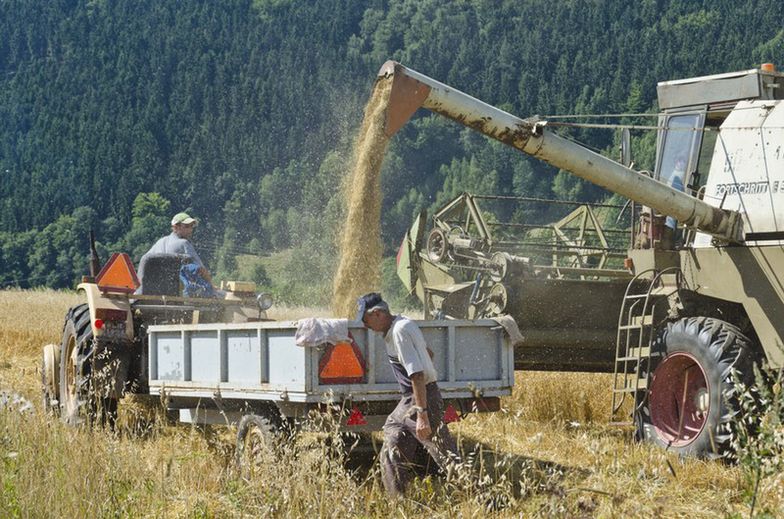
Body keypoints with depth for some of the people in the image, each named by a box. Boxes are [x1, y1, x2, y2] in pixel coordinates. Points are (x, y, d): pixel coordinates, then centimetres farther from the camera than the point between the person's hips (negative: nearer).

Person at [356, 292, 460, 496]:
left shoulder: (400, 331, -18)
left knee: (446, 455, -11)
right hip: (407, 402, 10)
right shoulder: (403, 325, 12)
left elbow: (417, 375, -24)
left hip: (422, 399, -10)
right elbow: (428, 353, 26)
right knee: (392, 455, 12)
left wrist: (422, 415, -28)